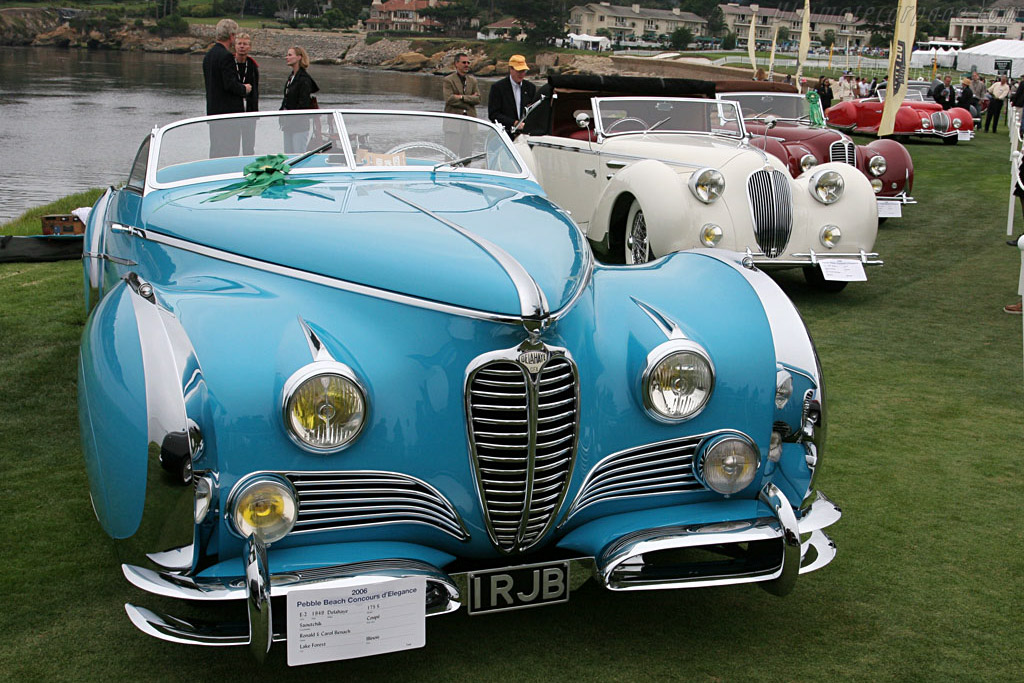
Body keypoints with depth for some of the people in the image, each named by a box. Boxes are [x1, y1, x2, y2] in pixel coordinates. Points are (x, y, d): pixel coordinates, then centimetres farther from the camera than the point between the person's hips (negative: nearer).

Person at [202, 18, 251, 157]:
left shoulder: (208, 55, 14)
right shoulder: (226, 56, -15)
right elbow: (230, 84, -22)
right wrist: (244, 89, -2)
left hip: (212, 110, 9)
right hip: (229, 111, -9)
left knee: (215, 151, 13)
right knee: (230, 151, -7)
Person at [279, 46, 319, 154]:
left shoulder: (304, 79, -13)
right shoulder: (291, 77, 14)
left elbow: (304, 104, -17)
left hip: (300, 123, -9)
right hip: (289, 123, 9)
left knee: (298, 154, -6)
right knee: (288, 153, 11)